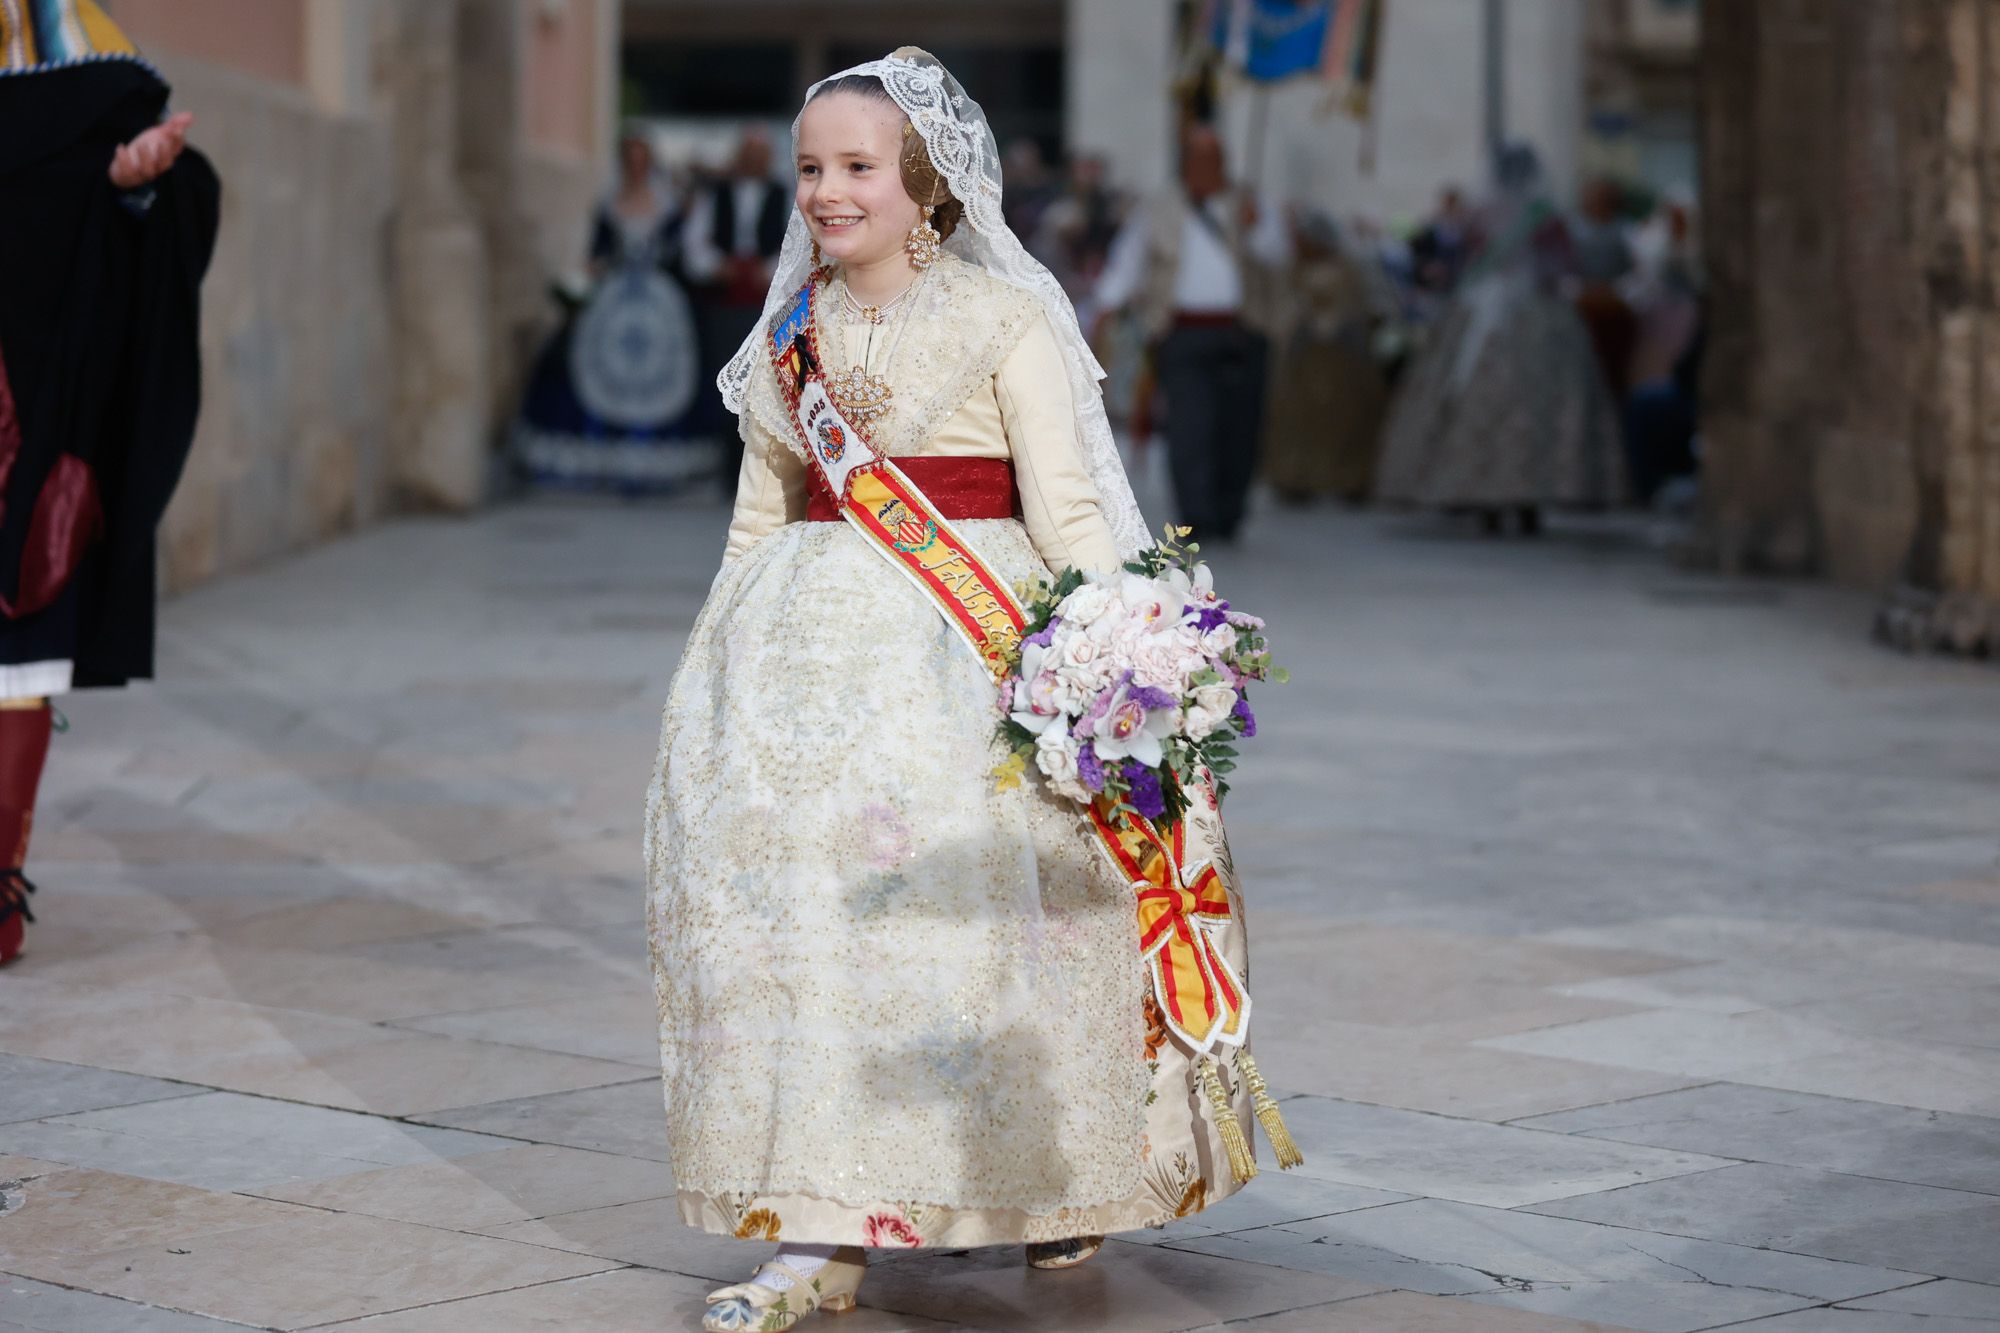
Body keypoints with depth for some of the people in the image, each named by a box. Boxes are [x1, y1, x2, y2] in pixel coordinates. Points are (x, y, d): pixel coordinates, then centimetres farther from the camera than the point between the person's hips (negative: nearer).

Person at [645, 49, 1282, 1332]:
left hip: (967, 636, -5)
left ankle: (1063, 1182, 16)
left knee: (976, 896, -8)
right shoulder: (793, 332, 14)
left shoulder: (1005, 320, -1)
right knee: (793, 886, -6)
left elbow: (1067, 506, -5)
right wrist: (724, 661, 15)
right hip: (810, 635, 5)